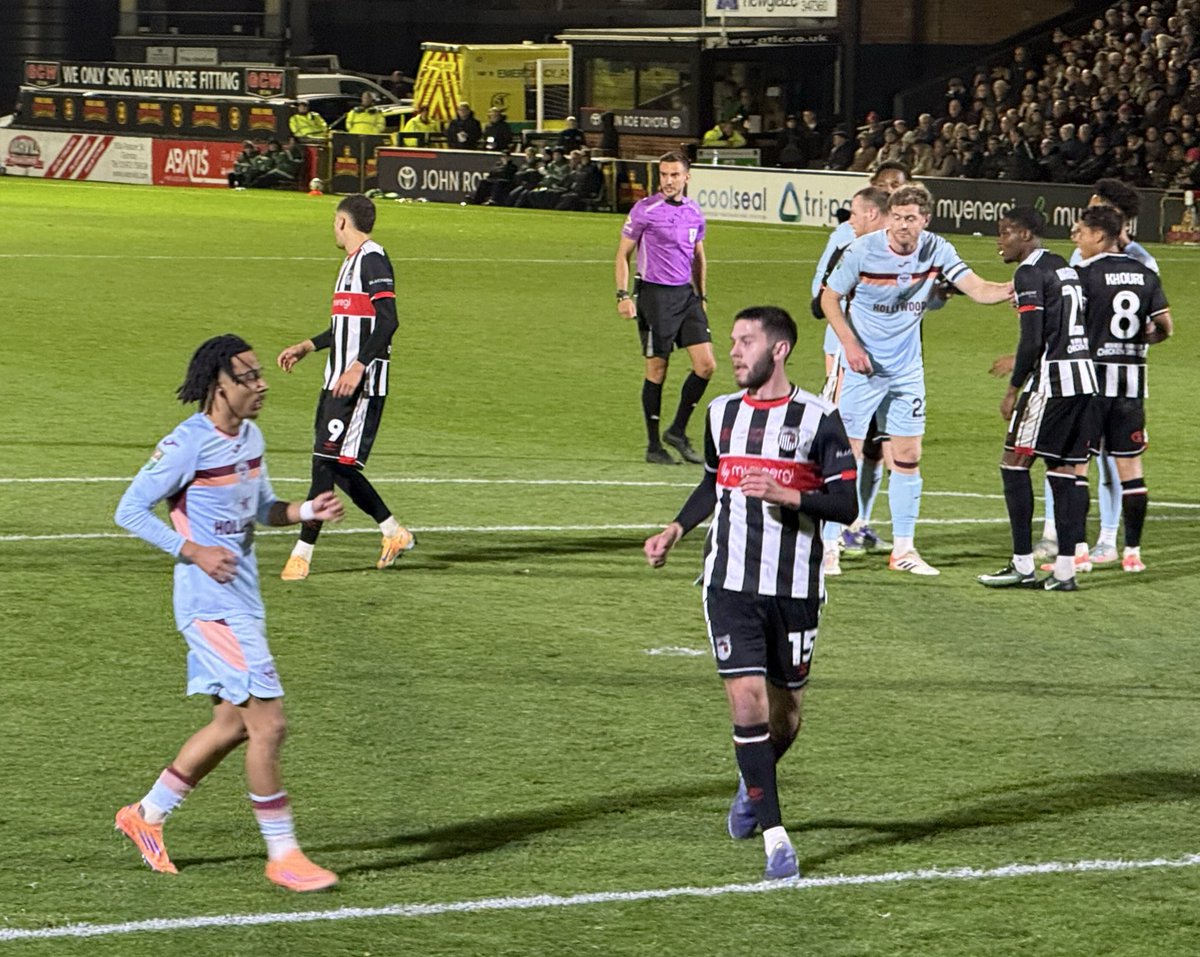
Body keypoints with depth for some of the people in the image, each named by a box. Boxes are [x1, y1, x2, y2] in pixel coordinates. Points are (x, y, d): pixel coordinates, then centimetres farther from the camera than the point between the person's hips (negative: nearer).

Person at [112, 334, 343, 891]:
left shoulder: (250, 436, 9)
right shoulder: (187, 444, -16)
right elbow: (130, 510, -13)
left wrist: (307, 510, 3)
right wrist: (195, 552, -19)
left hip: (242, 601, 9)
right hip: (210, 603, -9)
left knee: (234, 724, 15)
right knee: (268, 722, -10)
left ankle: (146, 815, 30)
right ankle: (282, 856, -2)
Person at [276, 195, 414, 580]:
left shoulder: (373, 259, -12)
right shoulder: (352, 262, 19)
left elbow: (387, 320, -21)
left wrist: (359, 366, -28)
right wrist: (307, 346, 33)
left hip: (360, 385, -10)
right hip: (337, 381, 10)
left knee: (327, 462, -11)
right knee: (337, 467, 11)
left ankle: (302, 554, -10)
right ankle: (394, 533, 23)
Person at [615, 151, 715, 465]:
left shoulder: (693, 212, 10)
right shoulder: (645, 210, -7)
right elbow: (623, 254, -4)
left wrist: (701, 295, 19)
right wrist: (623, 295, -12)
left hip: (686, 294, 6)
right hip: (654, 294, -6)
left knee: (706, 365, -4)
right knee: (657, 371, -2)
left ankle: (678, 432, 11)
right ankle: (654, 446, 8)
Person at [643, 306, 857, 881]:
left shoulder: (817, 418, -4)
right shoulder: (722, 413, 9)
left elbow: (846, 505, -6)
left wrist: (788, 495, -21)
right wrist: (674, 531, 13)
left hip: (795, 586, -2)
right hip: (730, 581, 2)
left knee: (785, 712, 8)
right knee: (747, 700, -12)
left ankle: (752, 787, 41)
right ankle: (775, 839, -10)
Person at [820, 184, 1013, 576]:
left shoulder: (937, 251, -7)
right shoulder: (863, 251, -15)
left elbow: (978, 289, -12)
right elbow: (830, 298, -4)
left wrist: (1015, 287, -32)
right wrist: (850, 345, -15)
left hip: (907, 368, 3)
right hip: (863, 366, -3)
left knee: (908, 456, 4)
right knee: (848, 453, -5)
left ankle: (903, 548, 12)